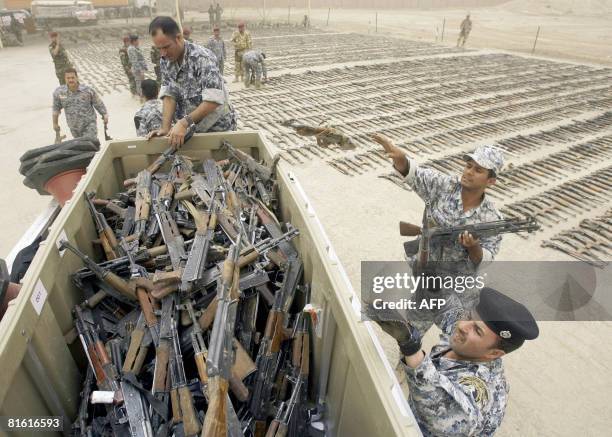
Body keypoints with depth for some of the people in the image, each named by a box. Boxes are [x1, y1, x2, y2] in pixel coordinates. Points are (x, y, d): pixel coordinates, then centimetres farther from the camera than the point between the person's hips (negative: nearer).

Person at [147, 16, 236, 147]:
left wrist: (184, 122, -35)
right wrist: (165, 128, -19)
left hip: (218, 128, -5)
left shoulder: (202, 57, -23)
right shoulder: (165, 61, -1)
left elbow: (214, 100, -31)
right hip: (191, 129, 6)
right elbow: (169, 95, -6)